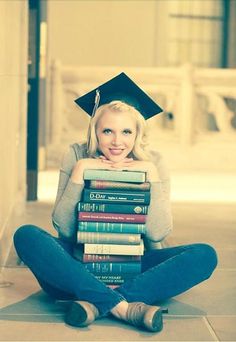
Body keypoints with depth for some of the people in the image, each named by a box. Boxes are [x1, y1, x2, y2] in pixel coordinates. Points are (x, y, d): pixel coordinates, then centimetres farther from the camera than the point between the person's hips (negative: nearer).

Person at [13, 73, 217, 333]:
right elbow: (63, 228, -9)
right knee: (26, 235, -27)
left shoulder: (153, 162, -2)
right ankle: (125, 307, -38)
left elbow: (158, 233, -10)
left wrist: (152, 174, -15)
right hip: (80, 266, 0)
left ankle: (96, 303, -34)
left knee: (205, 255, -22)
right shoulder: (76, 156, -4)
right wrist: (79, 171, -17)